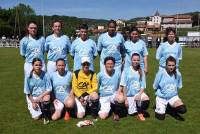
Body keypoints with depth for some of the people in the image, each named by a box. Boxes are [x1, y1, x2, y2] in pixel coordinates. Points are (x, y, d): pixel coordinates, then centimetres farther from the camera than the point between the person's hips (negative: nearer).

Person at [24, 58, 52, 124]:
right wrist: (33, 102, -9)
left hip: (43, 96, 0)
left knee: (46, 98, -37)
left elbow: (49, 90, -13)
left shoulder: (45, 75, -14)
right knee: (36, 117, -11)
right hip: (32, 97, 1)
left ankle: (46, 116, -9)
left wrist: (39, 97, -21)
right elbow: (27, 92, -4)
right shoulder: (28, 77, -11)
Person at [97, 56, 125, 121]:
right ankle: (109, 106, 19)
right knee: (103, 116, -17)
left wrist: (119, 93, -13)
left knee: (121, 99, -35)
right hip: (104, 97, 0)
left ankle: (116, 113, -3)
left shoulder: (118, 74, -6)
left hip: (114, 95, 1)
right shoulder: (100, 74, -8)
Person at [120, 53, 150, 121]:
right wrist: (125, 99, -11)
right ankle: (133, 105, 31)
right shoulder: (126, 71, -8)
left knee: (146, 99, -29)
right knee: (132, 113, -3)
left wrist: (139, 94, -19)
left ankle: (140, 113, -1)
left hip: (139, 93, 1)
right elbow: (124, 86, -9)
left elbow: (143, 86, 0)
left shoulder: (141, 72, 0)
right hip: (129, 95, -1)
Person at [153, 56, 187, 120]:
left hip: (173, 97, 2)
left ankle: (171, 106, 12)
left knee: (183, 110, -20)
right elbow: (155, 87, -7)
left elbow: (179, 87, 9)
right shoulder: (161, 73, -18)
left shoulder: (178, 74, -9)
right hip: (161, 97, -2)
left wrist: (173, 92, 3)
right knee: (161, 117, -6)